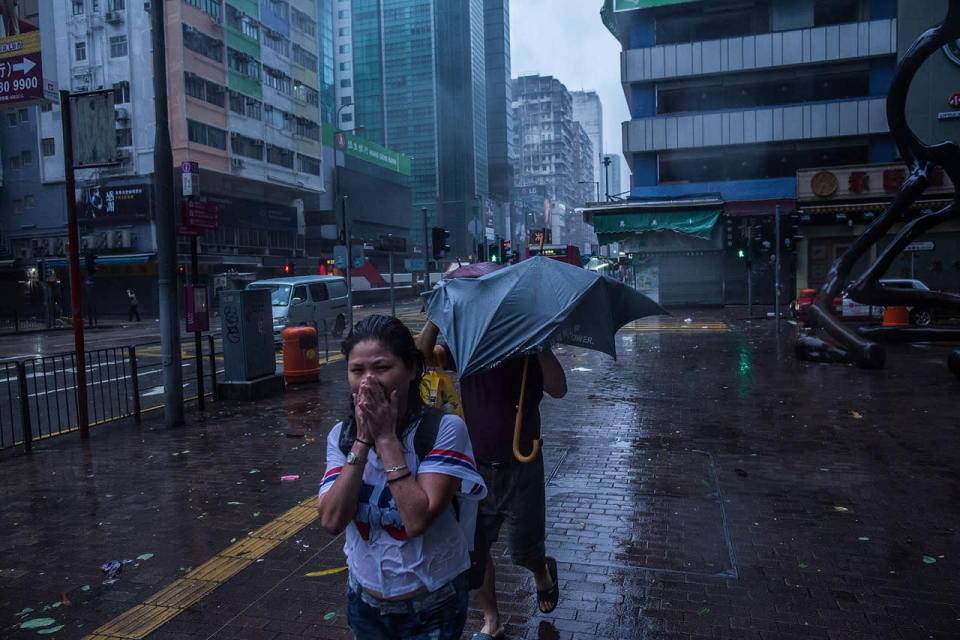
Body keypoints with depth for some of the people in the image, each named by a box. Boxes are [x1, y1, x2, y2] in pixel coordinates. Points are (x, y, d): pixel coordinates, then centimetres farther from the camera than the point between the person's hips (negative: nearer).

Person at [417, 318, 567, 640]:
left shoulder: (527, 351, -8)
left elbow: (558, 389, -25)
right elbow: (423, 354, -20)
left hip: (520, 468, -2)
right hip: (475, 466, 2)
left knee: (524, 551, 11)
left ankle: (544, 575, 47)